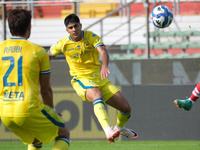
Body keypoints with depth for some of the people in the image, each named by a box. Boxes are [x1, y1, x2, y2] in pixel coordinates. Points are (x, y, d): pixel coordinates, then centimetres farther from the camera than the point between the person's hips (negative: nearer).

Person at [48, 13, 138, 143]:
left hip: (100, 77, 3)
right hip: (81, 79, -3)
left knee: (126, 108, -1)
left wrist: (105, 66, -46)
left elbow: (103, 52, -25)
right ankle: (108, 131, -59)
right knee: (97, 96, -40)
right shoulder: (63, 44, -5)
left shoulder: (91, 36, -8)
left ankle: (120, 128, 35)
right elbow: (47, 55, 12)